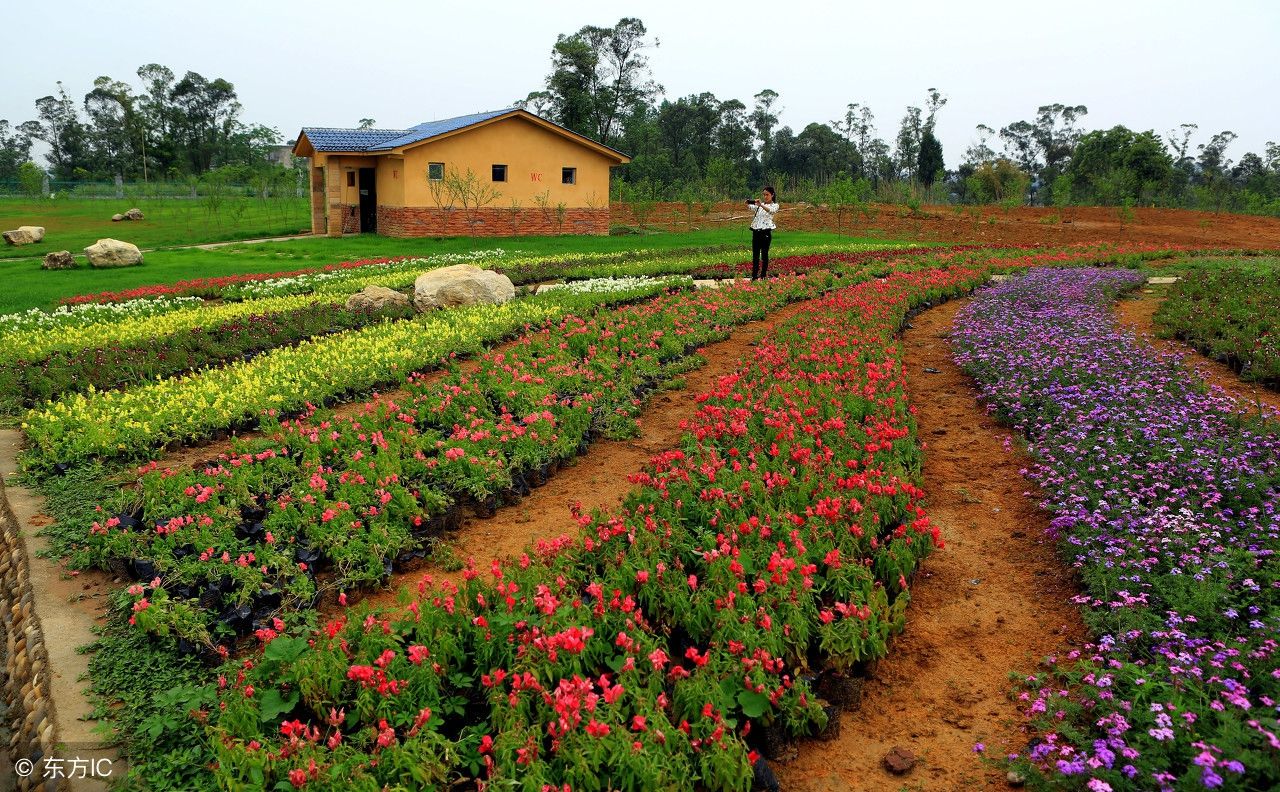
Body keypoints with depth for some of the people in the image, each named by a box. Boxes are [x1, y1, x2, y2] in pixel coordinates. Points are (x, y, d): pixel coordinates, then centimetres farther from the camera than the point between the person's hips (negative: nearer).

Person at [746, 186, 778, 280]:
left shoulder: (775, 205, 1)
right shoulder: (758, 205, 16)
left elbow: (770, 210, -21)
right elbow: (750, 207, -1)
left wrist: (761, 205, -38)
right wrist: (748, 203, -25)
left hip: (766, 232, -4)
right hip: (756, 231, 4)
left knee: (764, 255, 0)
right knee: (755, 255, 4)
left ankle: (763, 276, 6)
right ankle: (754, 277, 7)